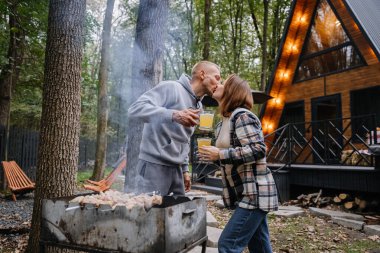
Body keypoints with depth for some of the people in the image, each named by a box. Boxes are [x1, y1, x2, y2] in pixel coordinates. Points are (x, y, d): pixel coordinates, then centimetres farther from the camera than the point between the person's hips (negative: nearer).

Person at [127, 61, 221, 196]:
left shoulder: (198, 106, 16)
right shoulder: (171, 87, -10)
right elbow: (134, 109, -22)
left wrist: (185, 169, 19)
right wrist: (173, 115, -33)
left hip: (176, 168, 8)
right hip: (154, 165, -8)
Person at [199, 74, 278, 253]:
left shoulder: (242, 116, -13)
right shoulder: (224, 122, 14)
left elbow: (259, 149, -23)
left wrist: (220, 154, -23)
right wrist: (212, 155, 6)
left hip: (255, 193, -9)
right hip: (247, 193, 9)